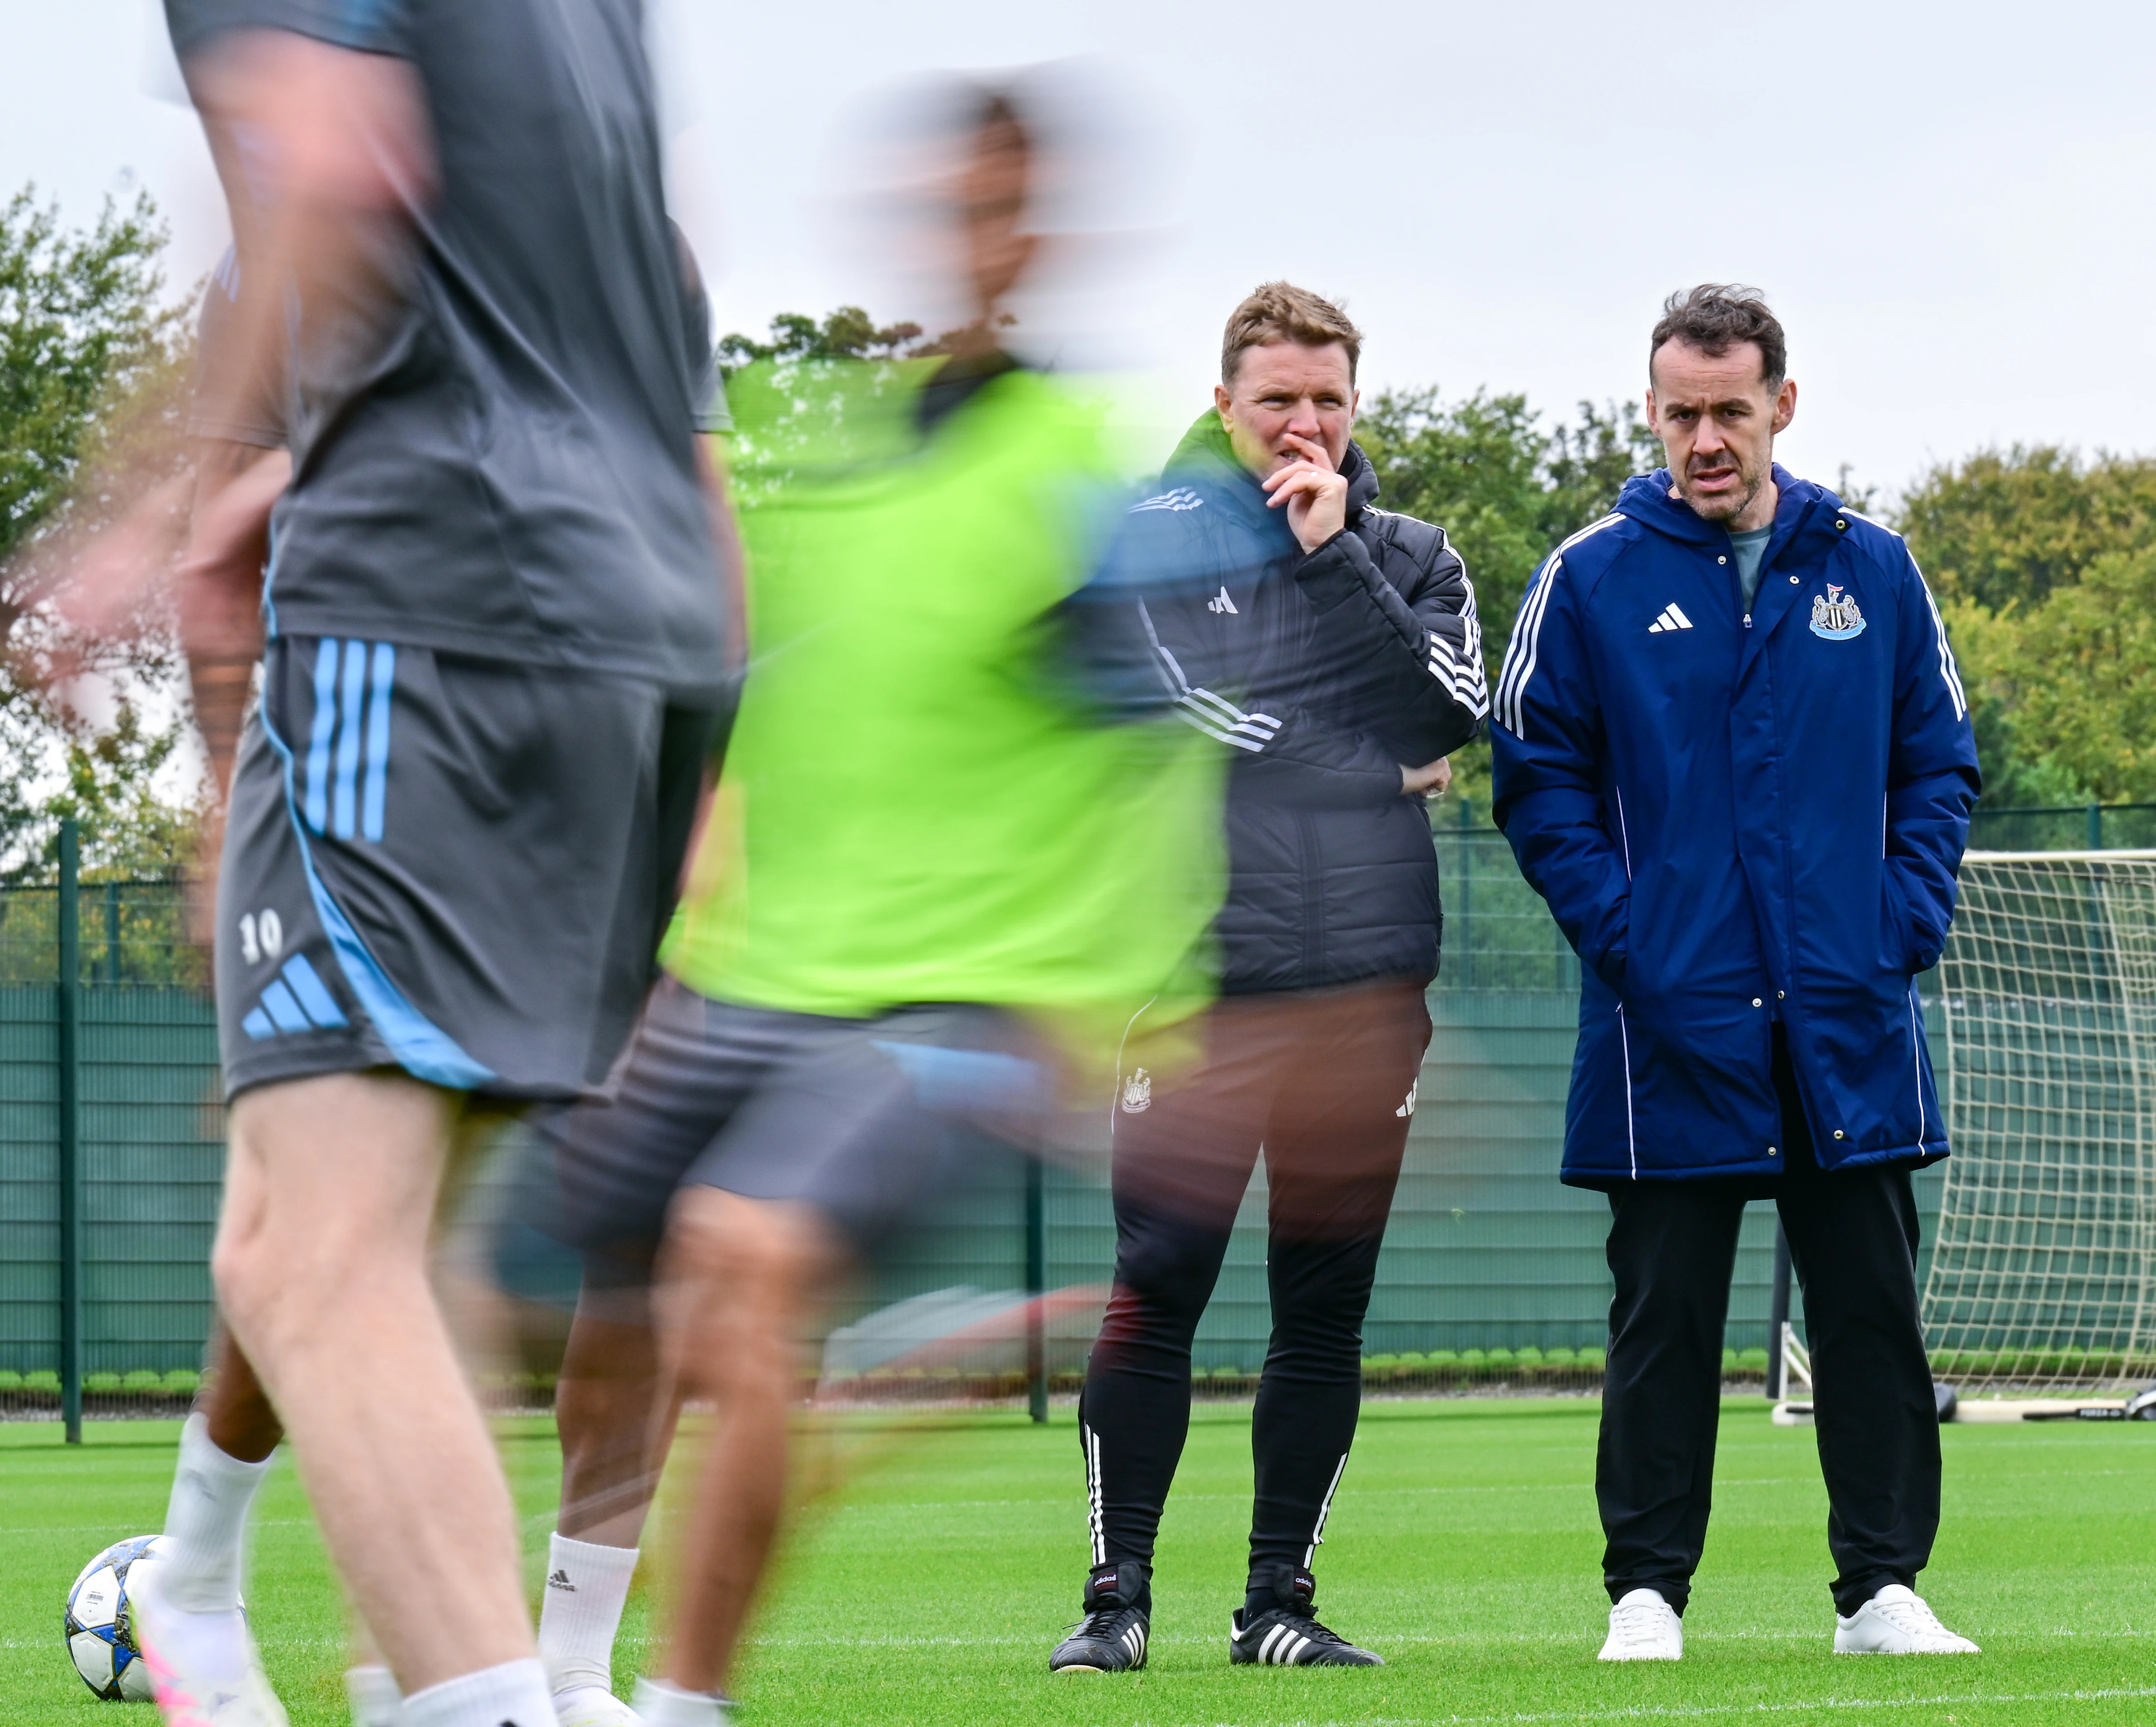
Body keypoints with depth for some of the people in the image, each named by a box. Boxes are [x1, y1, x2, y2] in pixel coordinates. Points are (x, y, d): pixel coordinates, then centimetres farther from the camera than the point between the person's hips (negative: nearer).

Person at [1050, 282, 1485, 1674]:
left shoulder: (1411, 557, 13)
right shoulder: (1155, 543, 6)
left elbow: (1449, 715, -5)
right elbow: (1178, 719, -7)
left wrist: (1334, 553, -7)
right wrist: (1362, 765, -3)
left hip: (1367, 985, 3)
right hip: (1201, 979, -3)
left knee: (1327, 1310, 6)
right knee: (1157, 1295, -7)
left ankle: (1282, 1598, 13)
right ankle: (1118, 1597, -1)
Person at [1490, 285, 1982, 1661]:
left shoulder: (1872, 571, 7)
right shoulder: (1591, 580, 1)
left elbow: (1939, 761, 11)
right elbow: (1537, 774, 3)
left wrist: (1910, 921, -3)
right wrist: (1615, 929, -8)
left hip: (1850, 1020, 2)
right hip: (1671, 1021, -2)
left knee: (1872, 1304, 4)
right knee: (1665, 1316, 2)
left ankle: (1884, 1584, 10)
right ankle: (1648, 1589, 8)